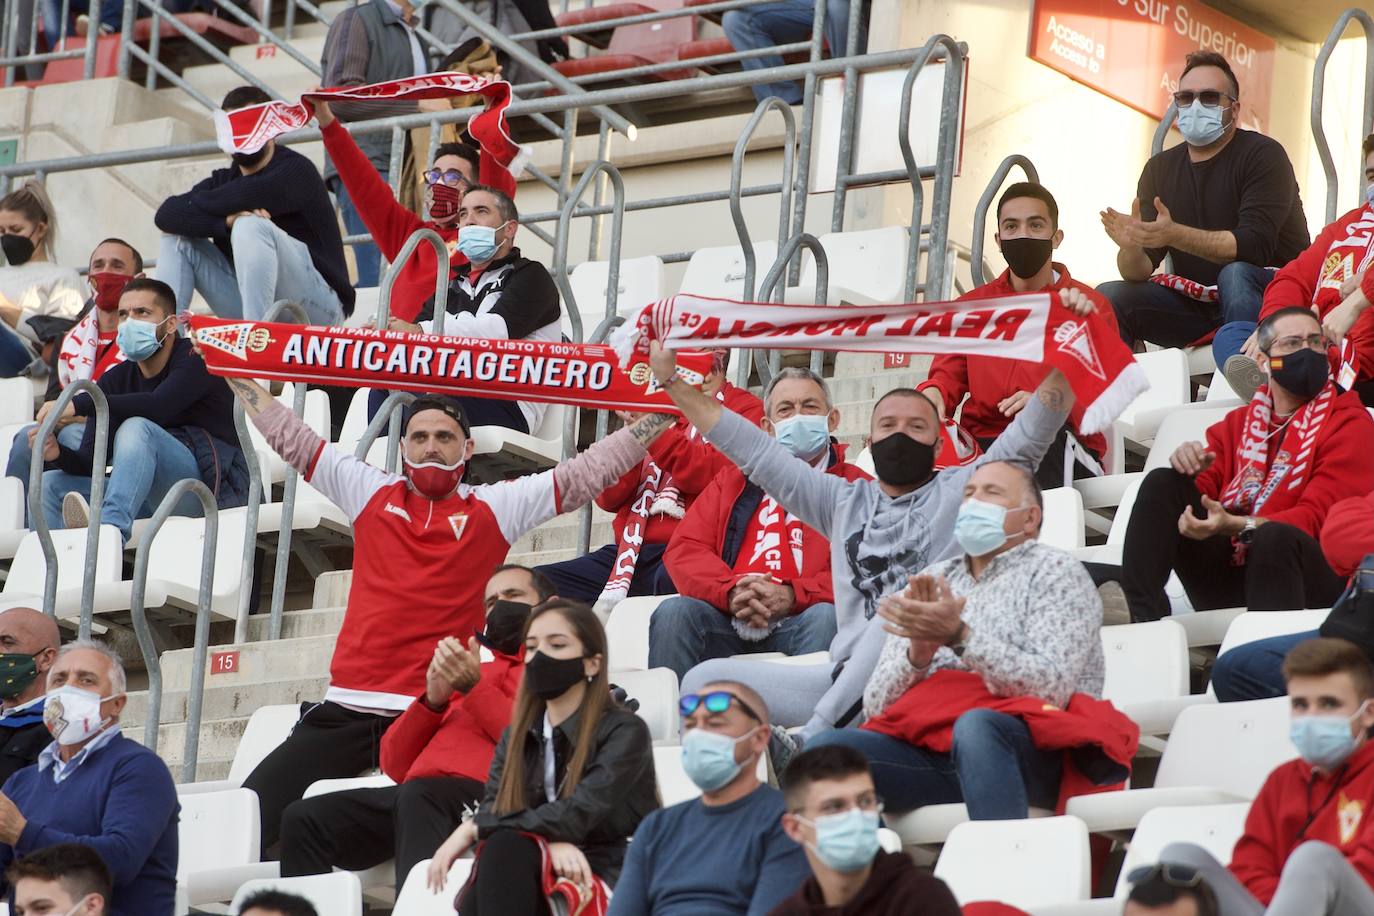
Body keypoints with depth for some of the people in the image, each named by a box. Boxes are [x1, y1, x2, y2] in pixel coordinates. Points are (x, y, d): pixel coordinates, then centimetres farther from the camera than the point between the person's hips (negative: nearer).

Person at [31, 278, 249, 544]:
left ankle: (110, 530, -53)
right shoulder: (116, 380, 13)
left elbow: (159, 406, -26)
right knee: (51, 484, -2)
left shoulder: (196, 357, -4)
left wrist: (79, 404, -29)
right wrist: (59, 454, -19)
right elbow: (89, 463, 5)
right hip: (155, 499, 7)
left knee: (137, 428, -29)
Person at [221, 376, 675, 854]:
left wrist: (667, 406, 4)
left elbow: (588, 471, 7)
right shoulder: (371, 492, 14)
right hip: (346, 710, 3)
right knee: (251, 813, -7)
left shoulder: (496, 508, 8)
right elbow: (289, 435, 19)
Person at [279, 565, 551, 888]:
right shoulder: (467, 673, 33)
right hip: (416, 791, 7)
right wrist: (432, 700, 9)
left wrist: (475, 687, -6)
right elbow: (395, 765, 24)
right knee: (304, 818, -15)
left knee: (418, 797, -39)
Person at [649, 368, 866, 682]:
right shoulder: (736, 479, 25)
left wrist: (792, 596, -16)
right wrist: (731, 591, -9)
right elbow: (684, 548, 13)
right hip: (728, 620, 3)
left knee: (827, 617, -35)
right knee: (674, 612, -26)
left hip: (803, 622, -3)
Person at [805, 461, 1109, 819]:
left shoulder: (1053, 571, 8)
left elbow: (1050, 689, -10)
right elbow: (876, 705, 14)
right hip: (926, 746, 5)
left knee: (974, 725, -39)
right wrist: (918, 654, -5)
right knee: (825, 747, -23)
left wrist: (961, 636, -16)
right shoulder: (933, 580, 23)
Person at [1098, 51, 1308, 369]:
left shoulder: (1262, 155, -9)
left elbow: (1254, 245, -24)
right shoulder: (1160, 168, 6)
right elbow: (1137, 274, -1)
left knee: (1234, 275, -36)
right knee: (1109, 298, -13)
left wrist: (1175, 235, -34)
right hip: (1198, 301, 5)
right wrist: (1131, 247, -26)